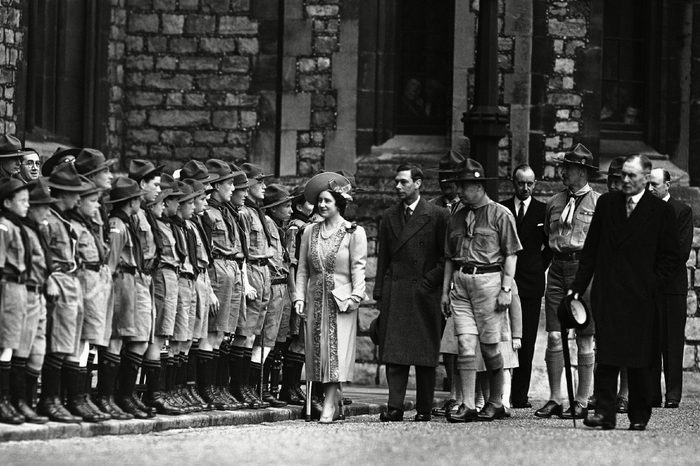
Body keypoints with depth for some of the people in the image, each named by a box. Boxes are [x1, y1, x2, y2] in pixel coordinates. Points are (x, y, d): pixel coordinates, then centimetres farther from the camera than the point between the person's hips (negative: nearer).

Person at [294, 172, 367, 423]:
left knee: (336, 350, -10)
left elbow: (358, 268, -3)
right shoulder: (310, 232, 11)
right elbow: (302, 269, 12)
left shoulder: (354, 233, 0)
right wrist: (299, 296, 2)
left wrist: (355, 296, -12)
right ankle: (334, 403, 11)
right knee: (318, 351, 2)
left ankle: (328, 407, -14)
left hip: (341, 298, -4)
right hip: (315, 299, 4)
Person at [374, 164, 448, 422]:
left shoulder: (437, 215, 2)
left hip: (424, 292, -3)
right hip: (394, 292, 3)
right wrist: (379, 294, 9)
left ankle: (424, 408, 6)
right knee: (393, 352, -6)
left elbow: (446, 257, 2)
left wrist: (430, 282, -8)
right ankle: (395, 406, -8)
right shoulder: (389, 216, 14)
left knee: (425, 354, 0)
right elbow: (383, 258, 15)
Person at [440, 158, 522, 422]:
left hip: (488, 280, -5)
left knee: (490, 346, -1)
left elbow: (510, 254, -3)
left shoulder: (500, 215, -1)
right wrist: (445, 291, 14)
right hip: (460, 282, 5)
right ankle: (468, 406, -6)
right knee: (465, 345, -4)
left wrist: (506, 289, -11)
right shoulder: (456, 219, 16)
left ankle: (496, 403, 12)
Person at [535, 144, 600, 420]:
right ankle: (555, 400, 3)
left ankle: (582, 402, 4)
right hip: (558, 268, 4)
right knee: (554, 337, -1)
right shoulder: (554, 203, 13)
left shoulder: (599, 203, -1)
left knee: (584, 340, 0)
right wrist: (556, 252, 13)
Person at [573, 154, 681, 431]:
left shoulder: (661, 211, 3)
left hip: (641, 297, -2)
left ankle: (639, 416, 14)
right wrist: (579, 284, 6)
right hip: (607, 295, 2)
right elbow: (590, 249, 12)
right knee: (606, 355, -7)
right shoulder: (606, 204, 11)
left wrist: (653, 285, -6)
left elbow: (672, 257, 4)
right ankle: (605, 412, -9)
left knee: (639, 360, 3)